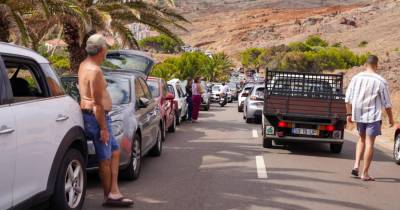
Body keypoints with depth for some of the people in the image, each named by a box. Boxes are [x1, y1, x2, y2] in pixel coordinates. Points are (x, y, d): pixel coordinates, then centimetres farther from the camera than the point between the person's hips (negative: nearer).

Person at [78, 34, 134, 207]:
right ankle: (110, 195, 11)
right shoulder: (95, 71, -20)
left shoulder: (84, 65, 11)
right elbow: (97, 103, -23)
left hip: (90, 115, 10)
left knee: (114, 150, 14)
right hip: (97, 117, -10)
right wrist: (103, 128, -20)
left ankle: (114, 192, 11)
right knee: (105, 158, 0)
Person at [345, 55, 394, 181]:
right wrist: (390, 118, 8)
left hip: (358, 115, 4)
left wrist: (349, 114, 13)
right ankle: (365, 174, 3)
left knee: (362, 139, 22)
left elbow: (348, 98, 3)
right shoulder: (381, 81, -9)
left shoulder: (356, 78, 0)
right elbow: (387, 103, -4)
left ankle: (356, 165, 9)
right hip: (373, 116, -4)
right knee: (369, 143, 1)